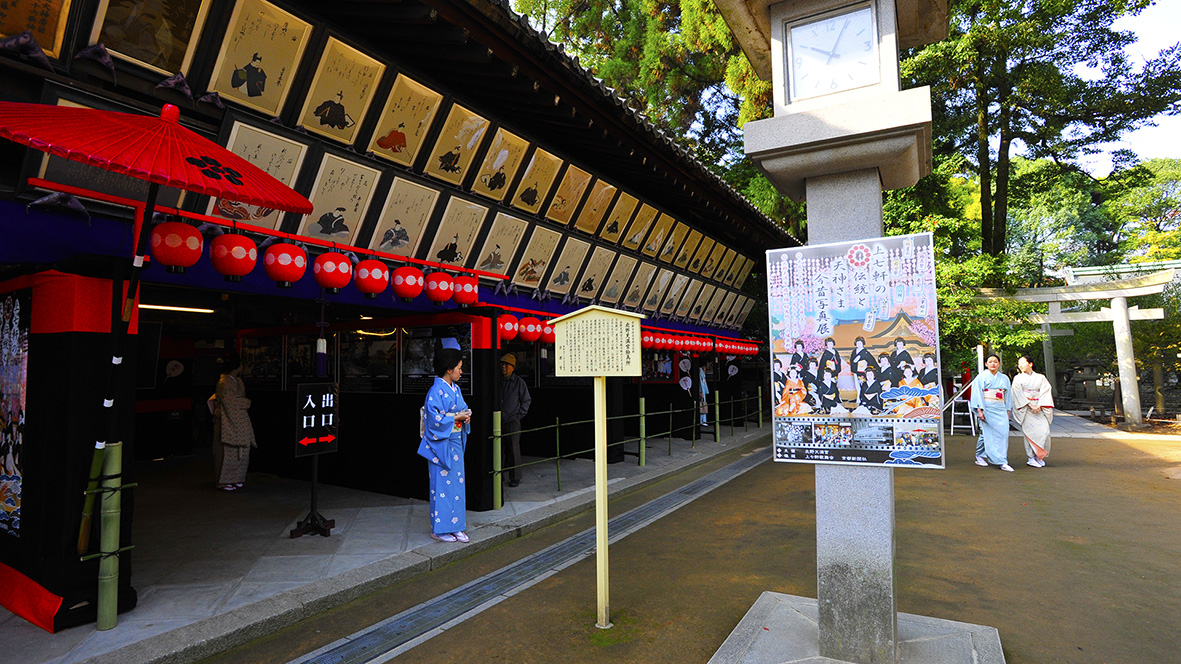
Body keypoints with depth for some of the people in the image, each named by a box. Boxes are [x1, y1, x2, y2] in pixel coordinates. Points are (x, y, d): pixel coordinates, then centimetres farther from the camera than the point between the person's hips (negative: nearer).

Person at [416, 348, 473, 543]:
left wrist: (466, 415, 0)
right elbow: (434, 419, -21)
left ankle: (454, 526, 20)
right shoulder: (436, 391, -16)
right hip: (441, 444, -9)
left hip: (456, 443, 9)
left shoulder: (455, 389, 11)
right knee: (442, 485, -1)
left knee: (457, 482, 11)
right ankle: (439, 529, 11)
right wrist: (456, 417, -16)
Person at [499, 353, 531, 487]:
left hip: (512, 421, -3)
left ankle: (515, 478, 7)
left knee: (513, 450, -2)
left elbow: (527, 400, 8)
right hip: (498, 421, 3)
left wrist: (520, 415, 1)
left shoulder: (518, 382, 0)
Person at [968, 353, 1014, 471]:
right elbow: (977, 394, -3)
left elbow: (1008, 395, 18)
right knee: (986, 433, -5)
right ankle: (979, 456, 5)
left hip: (1000, 409, 4)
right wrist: (979, 410, -10)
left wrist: (1008, 411, 13)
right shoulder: (981, 377, 2)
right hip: (987, 409, -3)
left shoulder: (1004, 378, 15)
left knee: (1003, 433, -6)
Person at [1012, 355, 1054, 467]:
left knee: (1045, 431, -8)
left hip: (1039, 408, 2)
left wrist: (1039, 406, -11)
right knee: (1031, 432, -12)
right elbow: (1019, 395, -2)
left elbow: (1045, 392, 2)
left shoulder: (1040, 378, 11)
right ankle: (1031, 458, -6)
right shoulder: (1018, 379, 7)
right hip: (1025, 409, -2)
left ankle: (1040, 457, 7)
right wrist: (1030, 405, -12)